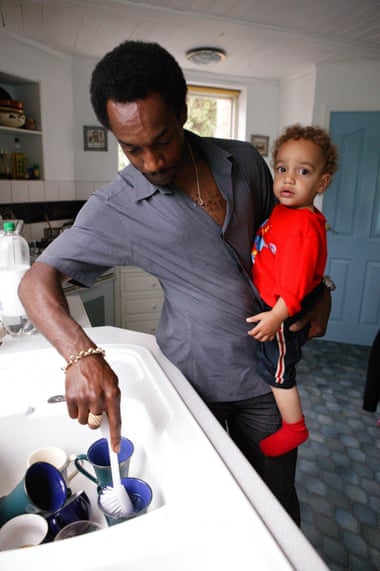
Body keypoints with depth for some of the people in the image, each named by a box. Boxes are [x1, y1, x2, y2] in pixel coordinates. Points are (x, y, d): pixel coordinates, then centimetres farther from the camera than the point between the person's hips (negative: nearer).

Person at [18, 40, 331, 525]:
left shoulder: (244, 161, -2)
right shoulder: (114, 209, -14)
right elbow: (37, 281, -16)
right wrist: (82, 355, -35)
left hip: (266, 363, 3)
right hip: (193, 378, -2)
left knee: (279, 511, 18)